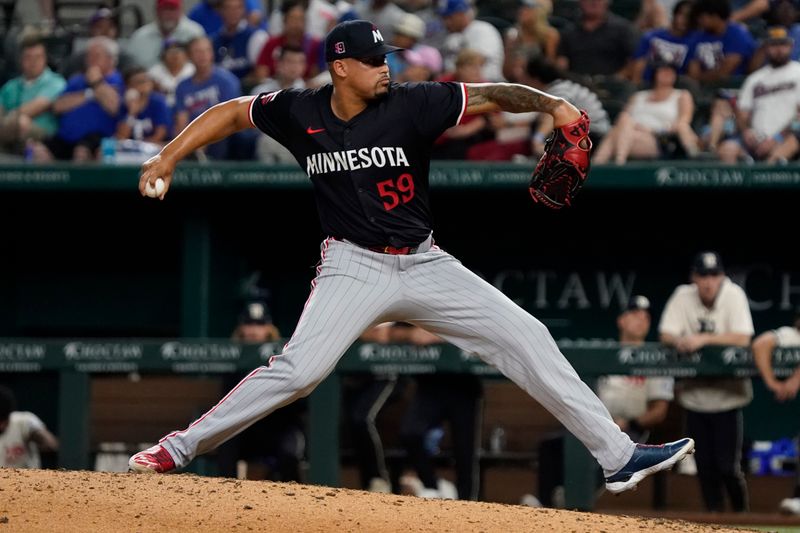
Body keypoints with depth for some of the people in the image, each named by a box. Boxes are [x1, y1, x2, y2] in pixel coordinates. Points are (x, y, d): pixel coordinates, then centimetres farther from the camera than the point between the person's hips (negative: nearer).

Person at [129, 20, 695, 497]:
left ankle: (619, 455, -1)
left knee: (526, 339, -5)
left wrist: (551, 105, -29)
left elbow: (489, 96, -12)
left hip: (426, 264, 2)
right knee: (298, 369, -21)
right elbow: (231, 113, 10)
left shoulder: (411, 105, -8)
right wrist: (168, 157, 2)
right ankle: (178, 449, -10)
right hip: (354, 268, -2)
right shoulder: (300, 113, -4)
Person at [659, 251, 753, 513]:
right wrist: (679, 341, -26)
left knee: (727, 466, -6)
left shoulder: (734, 295, -10)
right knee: (705, 465, 5)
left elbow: (743, 338, -19)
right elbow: (666, 335, -4)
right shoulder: (683, 296, -3)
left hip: (727, 394, -3)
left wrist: (703, 339, -27)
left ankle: (741, 513, 15)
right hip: (695, 396, 3)